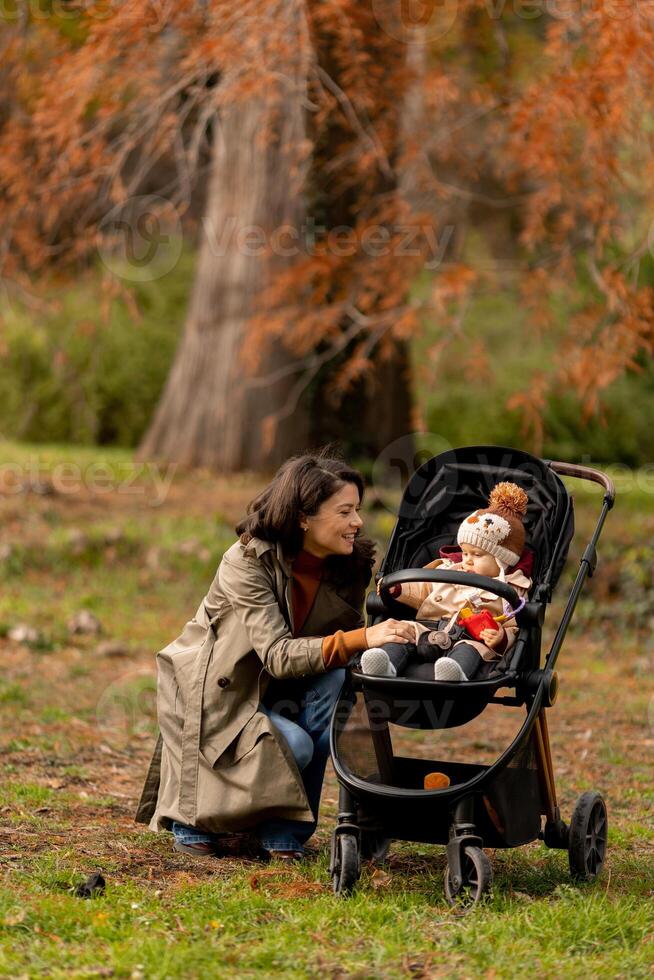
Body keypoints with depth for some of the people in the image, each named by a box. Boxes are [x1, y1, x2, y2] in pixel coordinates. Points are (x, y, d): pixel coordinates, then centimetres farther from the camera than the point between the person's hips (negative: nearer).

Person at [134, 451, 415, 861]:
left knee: (337, 679, -24)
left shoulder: (350, 565, -6)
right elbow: (278, 656, -34)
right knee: (292, 746, -31)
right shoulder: (249, 561, -25)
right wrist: (360, 639, -45)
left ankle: (284, 832, -14)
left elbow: (347, 648, -3)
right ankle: (191, 813, -2)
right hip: (213, 695, -6)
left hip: (273, 693, 6)